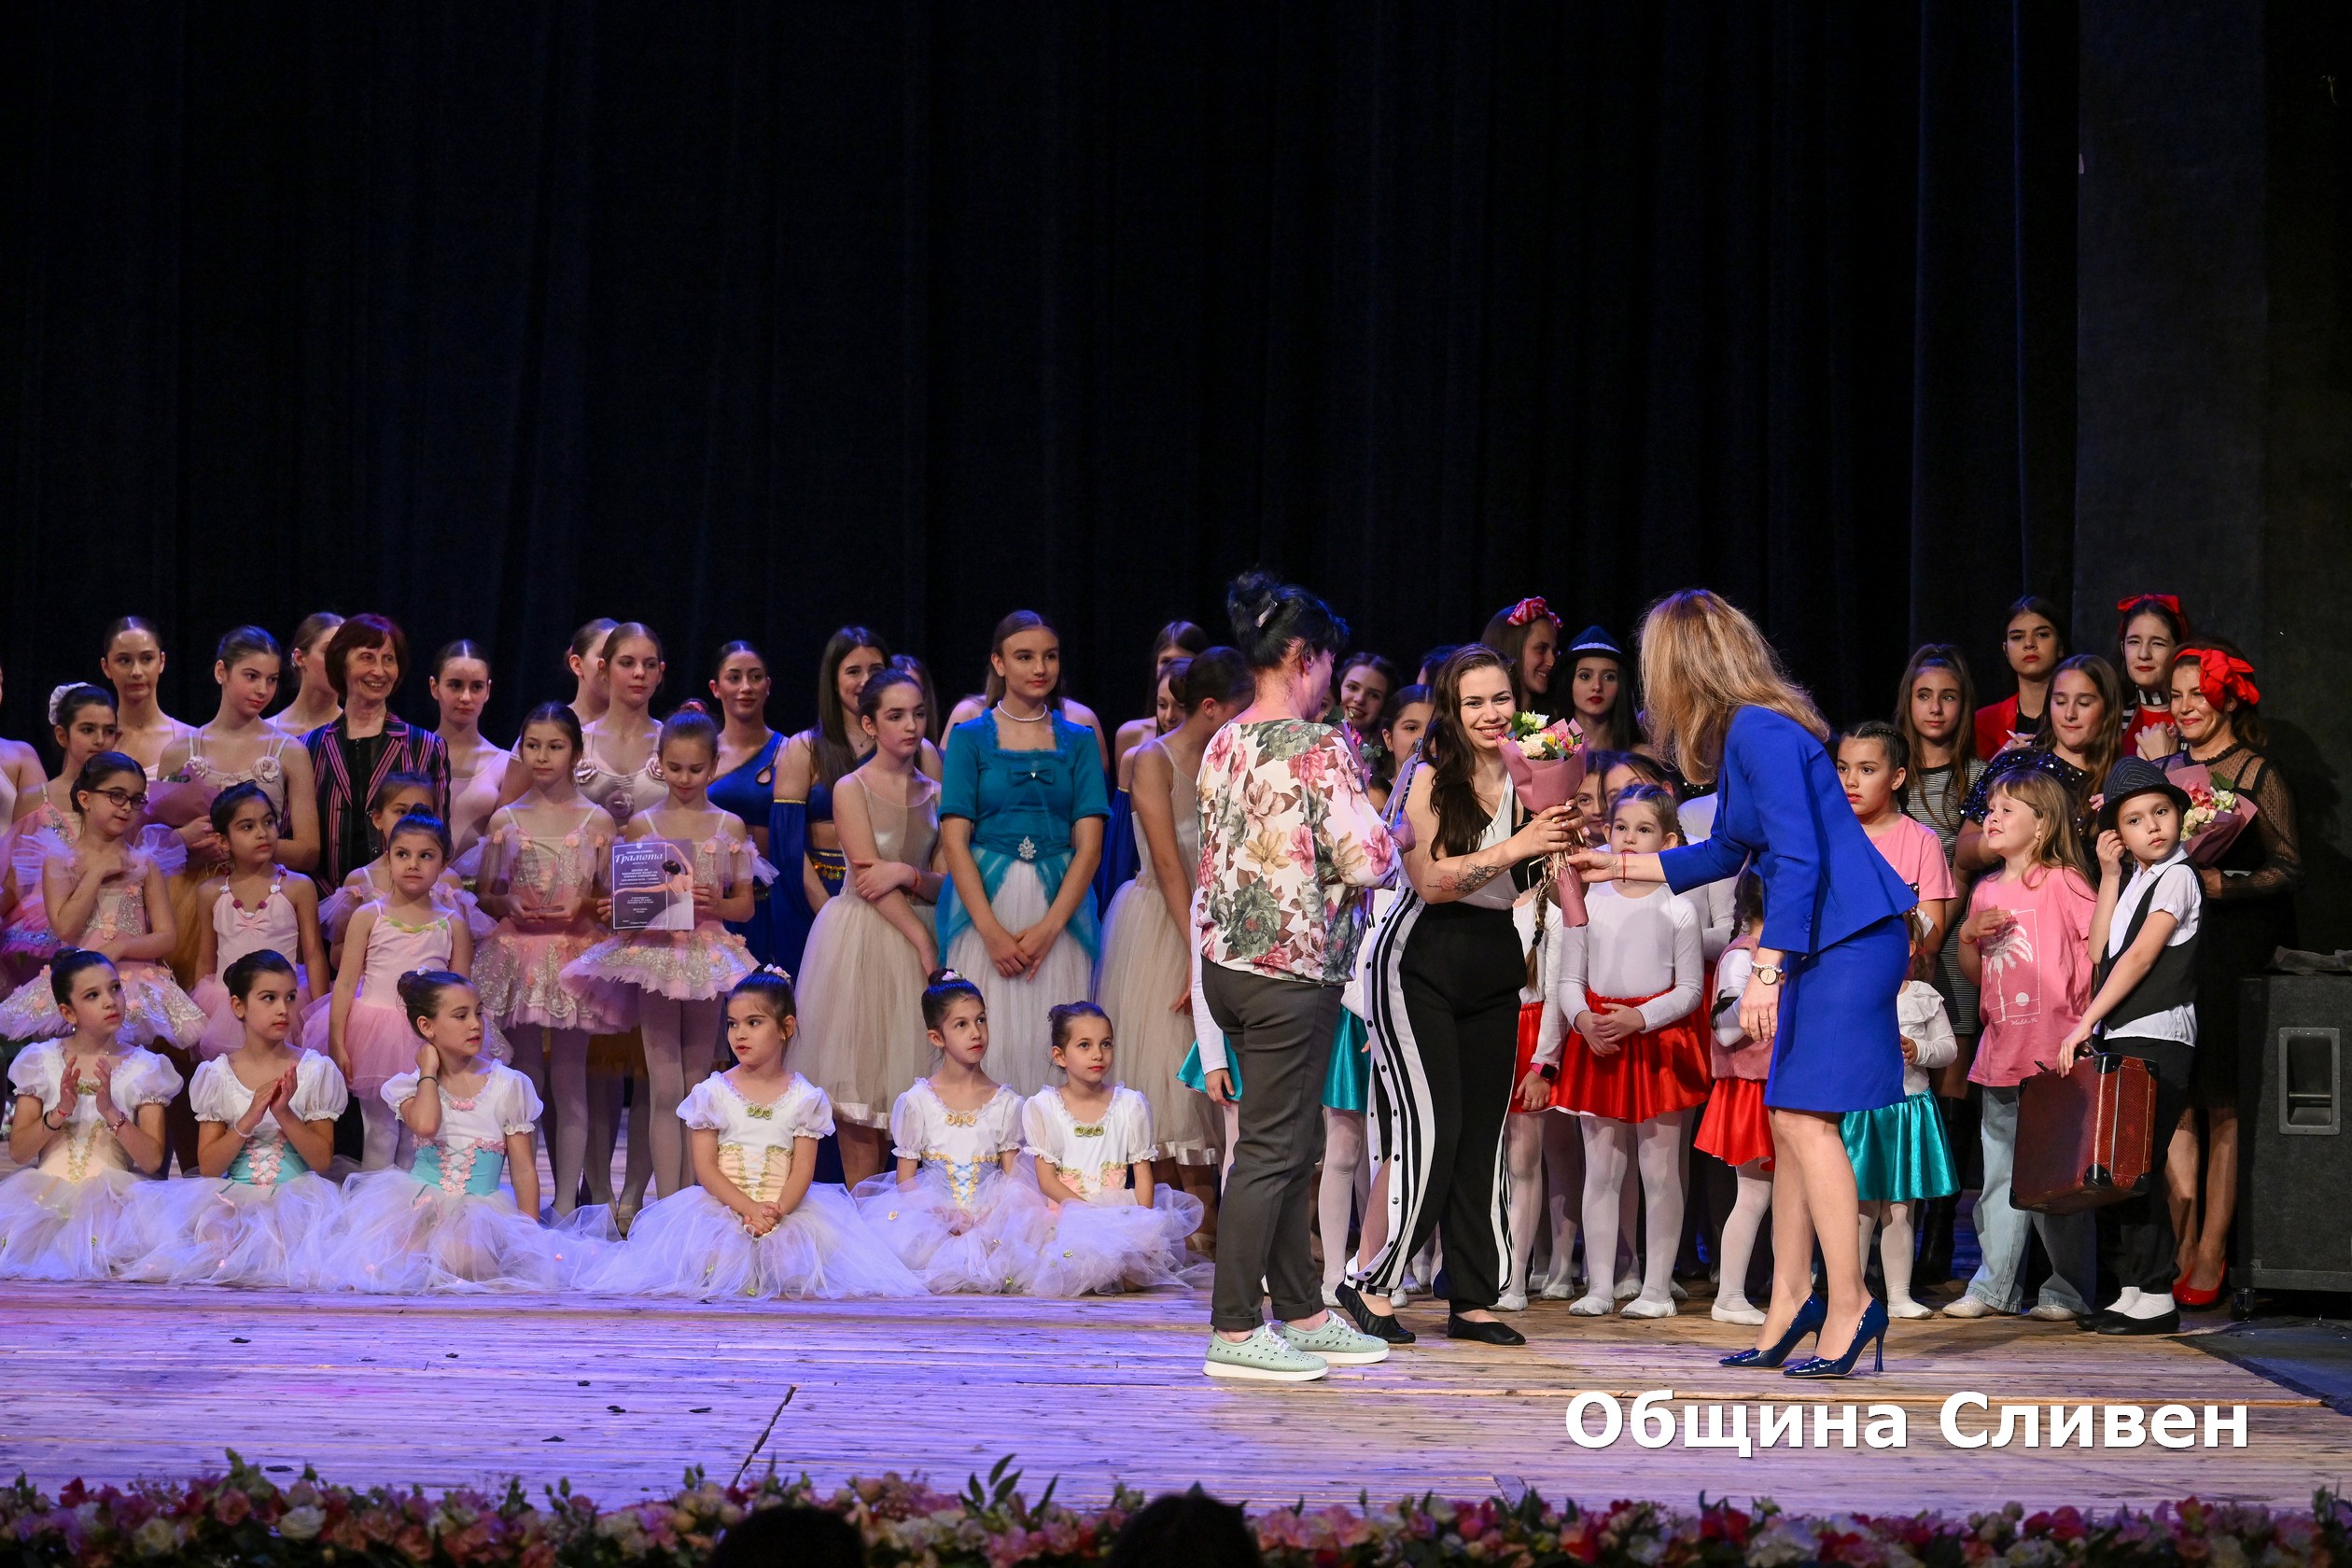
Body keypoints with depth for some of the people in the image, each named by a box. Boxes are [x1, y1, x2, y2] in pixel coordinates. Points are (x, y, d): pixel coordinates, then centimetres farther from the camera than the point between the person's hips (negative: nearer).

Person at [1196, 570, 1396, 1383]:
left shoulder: (1224, 746, 10)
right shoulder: (1320, 749, -14)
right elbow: (1365, 860, -18)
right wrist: (1391, 834, 4)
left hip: (1227, 962, 8)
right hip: (1293, 973, -8)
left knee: (1295, 1142, 16)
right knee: (1272, 1149, -3)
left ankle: (1301, 1314, 22)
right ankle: (1235, 1330, -1)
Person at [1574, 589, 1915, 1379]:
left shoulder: (1762, 733, -15)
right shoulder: (1739, 734, 15)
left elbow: (1799, 859, -21)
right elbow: (1725, 851, 27)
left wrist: (1767, 970, -23)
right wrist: (1621, 864, 36)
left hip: (1851, 938, -10)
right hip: (1823, 942, 10)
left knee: (1804, 1114, -12)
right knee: (1789, 1119, 10)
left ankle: (1849, 1305, -9)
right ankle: (1790, 1302, 15)